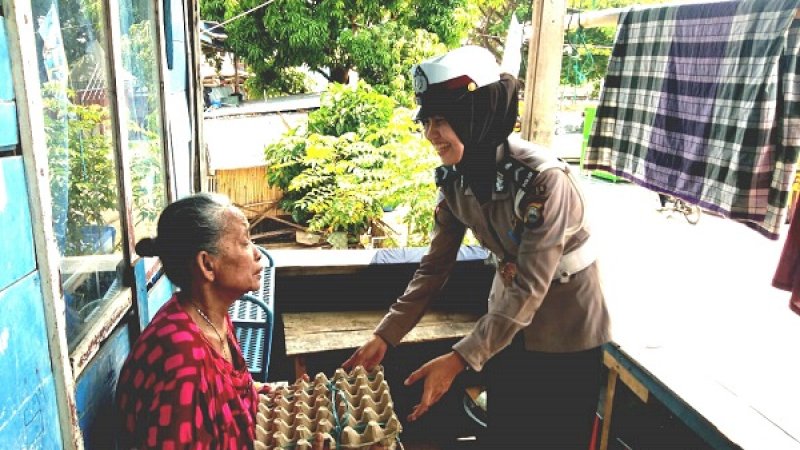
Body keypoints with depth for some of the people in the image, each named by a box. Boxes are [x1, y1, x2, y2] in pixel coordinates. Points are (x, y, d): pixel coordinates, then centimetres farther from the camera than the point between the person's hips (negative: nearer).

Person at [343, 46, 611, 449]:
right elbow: (434, 266, -5)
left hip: (566, 331, -5)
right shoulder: (455, 178, -10)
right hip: (509, 323, 5)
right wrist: (385, 335, -11)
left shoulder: (543, 178, -30)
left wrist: (459, 359, -35)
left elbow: (530, 287, -30)